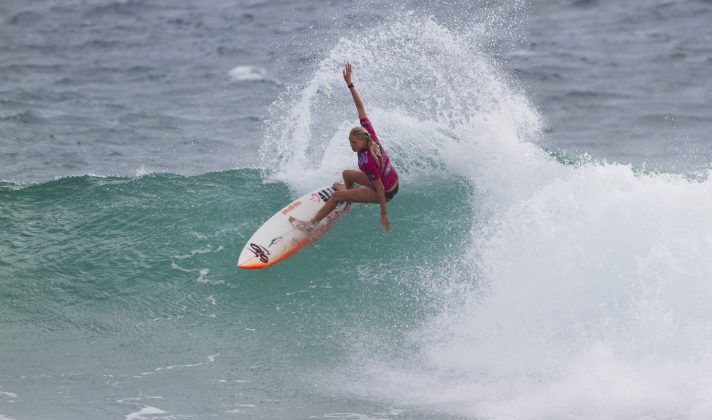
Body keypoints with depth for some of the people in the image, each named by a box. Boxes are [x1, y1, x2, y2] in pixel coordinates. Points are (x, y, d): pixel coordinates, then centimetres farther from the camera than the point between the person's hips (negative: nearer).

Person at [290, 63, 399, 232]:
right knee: (347, 174, 28)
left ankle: (310, 224, 4)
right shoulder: (369, 133, -17)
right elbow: (360, 107, -14)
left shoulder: (368, 162, -36)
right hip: (392, 179, 8)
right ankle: (349, 190, 62)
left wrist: (384, 215, -22)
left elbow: (380, 189, -30)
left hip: (387, 192, -8)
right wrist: (350, 84, -14)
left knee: (337, 196, -8)